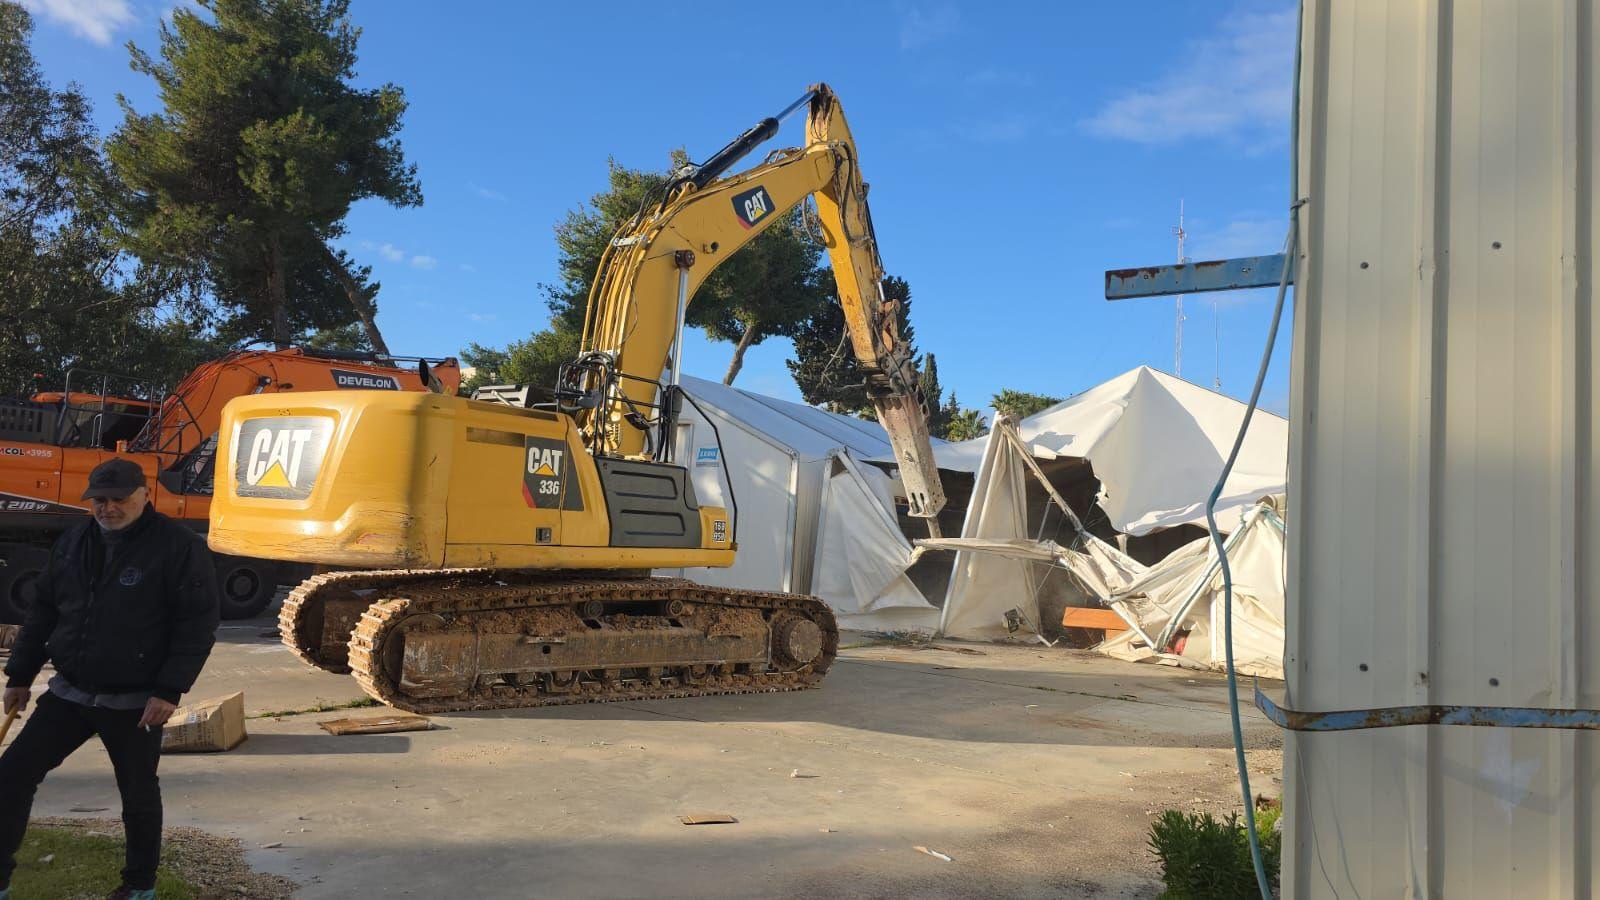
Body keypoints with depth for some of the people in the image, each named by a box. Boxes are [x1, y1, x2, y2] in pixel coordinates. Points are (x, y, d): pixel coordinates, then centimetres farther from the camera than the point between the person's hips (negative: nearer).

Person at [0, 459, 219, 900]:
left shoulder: (180, 547, -13)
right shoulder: (72, 542, 6)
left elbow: (198, 626, -14)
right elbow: (42, 611, 16)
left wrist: (169, 691, -19)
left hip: (136, 706, -5)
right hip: (69, 694, 5)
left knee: (139, 796, 9)